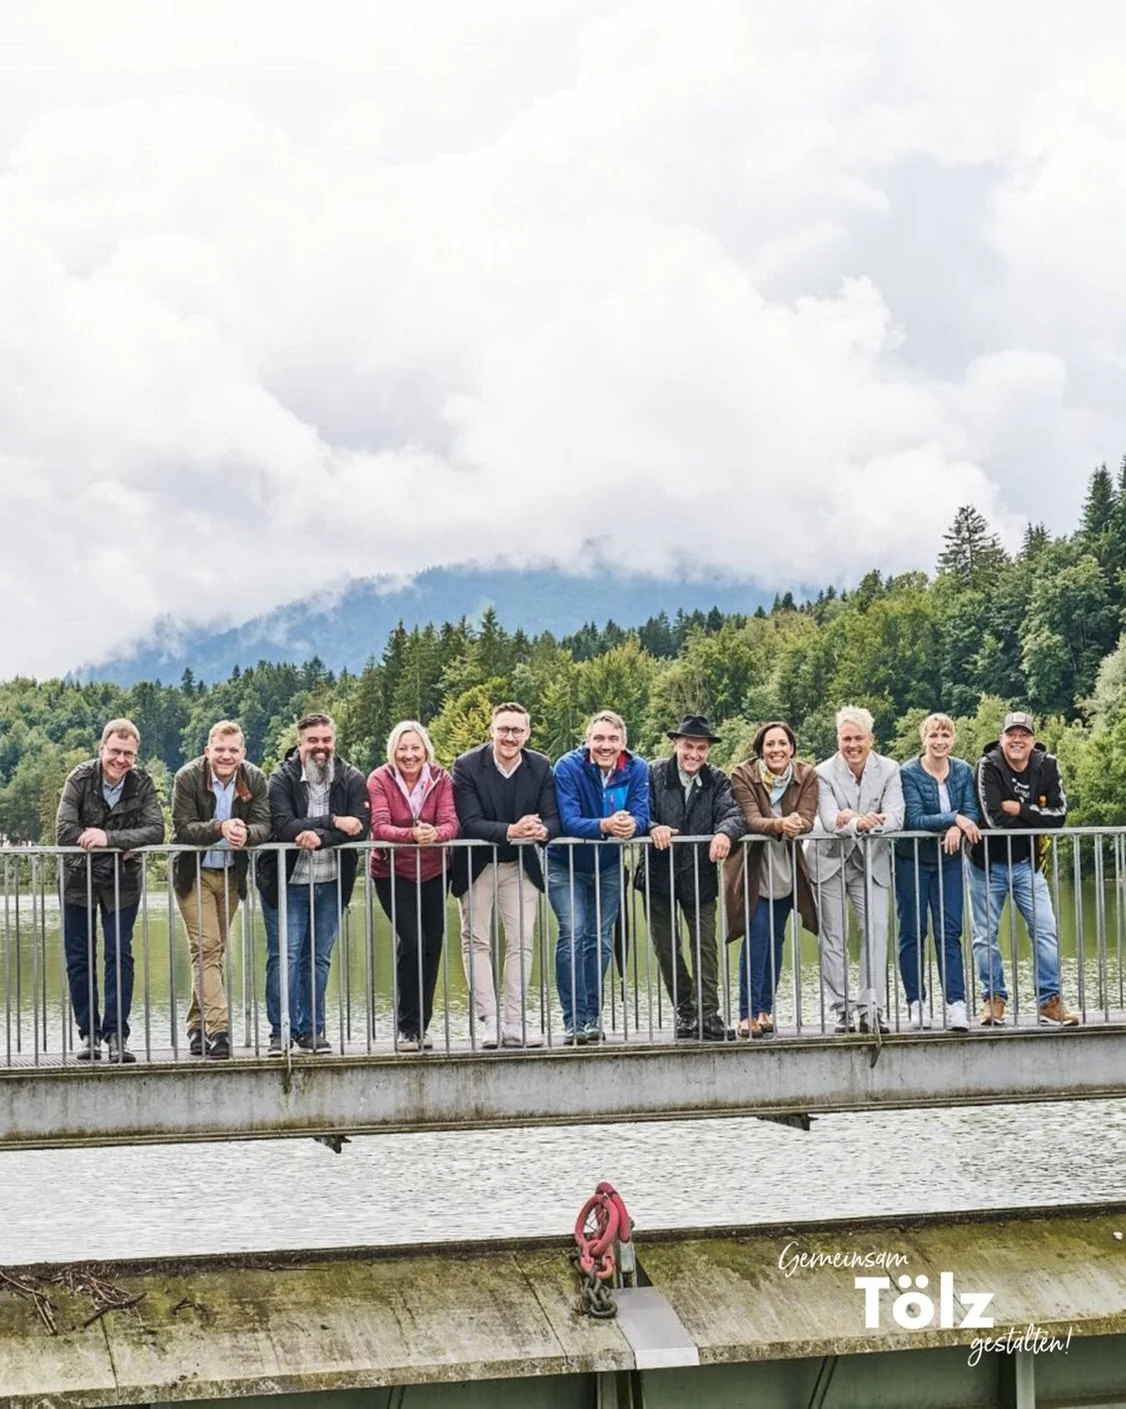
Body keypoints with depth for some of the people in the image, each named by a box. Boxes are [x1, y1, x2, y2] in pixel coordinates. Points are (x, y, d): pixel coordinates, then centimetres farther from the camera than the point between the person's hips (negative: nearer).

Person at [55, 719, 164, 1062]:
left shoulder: (143, 784, -10)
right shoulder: (80, 778, -13)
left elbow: (155, 831, -22)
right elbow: (63, 831, -21)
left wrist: (109, 837, -32)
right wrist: (122, 847, -22)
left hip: (122, 882, 0)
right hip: (79, 879, 1)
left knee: (120, 956, -5)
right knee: (79, 959, 5)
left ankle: (117, 1034, -2)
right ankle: (89, 1033, 15)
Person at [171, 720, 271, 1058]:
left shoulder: (254, 779, -5)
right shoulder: (188, 778, -14)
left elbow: (264, 827, -11)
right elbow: (182, 828, -19)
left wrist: (245, 833, -34)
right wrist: (220, 828, -35)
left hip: (231, 874, 4)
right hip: (195, 874, -4)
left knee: (215, 951, 10)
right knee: (206, 948, -13)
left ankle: (198, 1026, 20)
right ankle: (217, 1029, -21)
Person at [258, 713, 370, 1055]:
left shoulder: (351, 779, 1)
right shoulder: (282, 778, -7)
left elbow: (362, 825, -13)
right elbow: (283, 826, -20)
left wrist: (319, 837, -25)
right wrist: (334, 822, -20)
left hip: (331, 884, 3)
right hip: (287, 882, -3)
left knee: (319, 959, 9)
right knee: (284, 956, -5)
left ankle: (312, 1030, 16)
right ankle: (282, 1032, -1)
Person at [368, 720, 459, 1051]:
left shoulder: (441, 779, -6)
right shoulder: (379, 780, -13)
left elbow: (450, 824, -17)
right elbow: (379, 827, -24)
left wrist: (434, 834, -41)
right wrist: (412, 834, -43)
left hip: (434, 871, 3)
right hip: (393, 872, -3)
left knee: (431, 946, 6)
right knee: (412, 943, -15)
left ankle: (421, 1025, 21)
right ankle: (408, 1027, -4)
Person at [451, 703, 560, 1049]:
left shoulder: (541, 767, -5)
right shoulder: (467, 766, -15)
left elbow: (553, 818, -9)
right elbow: (470, 822, -22)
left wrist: (541, 830, -34)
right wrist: (510, 831, -38)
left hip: (520, 866, 2)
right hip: (477, 865, -2)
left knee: (521, 941, -1)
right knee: (477, 942, -2)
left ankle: (516, 1021, 1)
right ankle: (489, 1022, 0)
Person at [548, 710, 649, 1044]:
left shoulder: (636, 769, -10)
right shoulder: (568, 767, -20)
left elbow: (641, 815, -19)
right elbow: (568, 821, -29)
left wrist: (631, 825, -44)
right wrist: (604, 826, -47)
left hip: (609, 866, 3)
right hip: (566, 865, -3)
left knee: (601, 940, 5)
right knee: (573, 932, -16)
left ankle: (593, 1017, 16)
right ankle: (574, 1020, -14)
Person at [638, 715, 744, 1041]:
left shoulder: (717, 780, 0)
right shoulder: (654, 774, -4)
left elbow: (733, 813, -13)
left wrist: (724, 832, -35)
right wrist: (653, 828, -33)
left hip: (700, 876, 0)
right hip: (659, 875, 0)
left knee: (705, 944, -4)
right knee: (666, 948, 7)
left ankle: (707, 1014, -4)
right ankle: (685, 1011, 18)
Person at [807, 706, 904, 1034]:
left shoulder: (889, 770, -5)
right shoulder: (824, 773, -9)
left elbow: (895, 818, -18)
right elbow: (830, 820, -22)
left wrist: (858, 821, -36)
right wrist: (861, 823, -43)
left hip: (871, 863, 1)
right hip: (831, 862, -1)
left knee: (876, 930, -10)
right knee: (833, 938, 0)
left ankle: (871, 1008, -10)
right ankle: (842, 1010, 5)